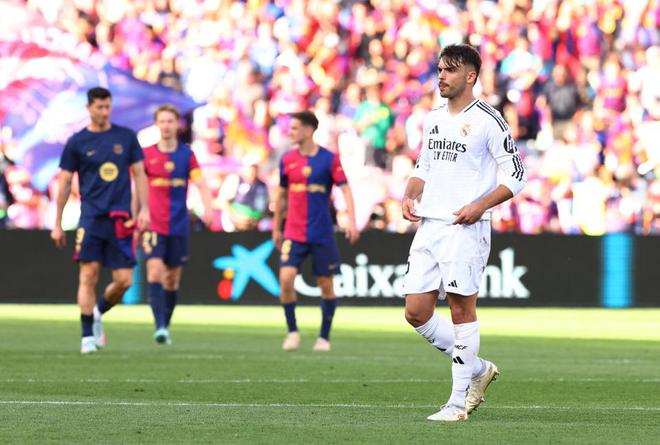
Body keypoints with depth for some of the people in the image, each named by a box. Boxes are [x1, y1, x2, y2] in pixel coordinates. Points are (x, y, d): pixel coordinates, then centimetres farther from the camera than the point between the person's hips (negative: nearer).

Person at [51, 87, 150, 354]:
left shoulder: (126, 137, 8)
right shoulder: (77, 142, 3)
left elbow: (139, 173, 12)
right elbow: (65, 183, 7)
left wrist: (144, 209, 1)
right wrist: (57, 224, 5)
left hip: (121, 219, 2)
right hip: (91, 217, -2)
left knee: (124, 280, -3)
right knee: (89, 275, -10)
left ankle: (98, 312, 25)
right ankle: (88, 336, -4)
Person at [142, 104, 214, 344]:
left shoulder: (187, 154, 5)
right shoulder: (147, 154, 2)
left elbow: (201, 184, -2)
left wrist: (208, 207, -19)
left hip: (179, 226, 2)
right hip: (153, 225, -2)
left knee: (172, 279, 8)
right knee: (155, 272, -18)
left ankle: (166, 327, 20)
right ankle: (159, 327, -24)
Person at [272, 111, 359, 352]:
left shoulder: (329, 159, -4)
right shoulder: (287, 160, 6)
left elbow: (345, 189, -9)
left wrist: (351, 221, -22)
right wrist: (276, 227, 20)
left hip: (322, 234, -2)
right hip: (293, 233, 2)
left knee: (326, 284, 3)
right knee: (286, 278, -15)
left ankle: (324, 337, 17)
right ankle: (292, 331, 0)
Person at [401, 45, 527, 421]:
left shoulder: (487, 120, -6)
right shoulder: (433, 119, 16)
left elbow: (516, 174, -7)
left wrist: (480, 206, -17)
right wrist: (409, 196, 8)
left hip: (465, 228, -7)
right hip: (428, 225, 7)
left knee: (462, 308, -7)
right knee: (416, 312, 2)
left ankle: (458, 402, -1)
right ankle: (477, 369, 20)